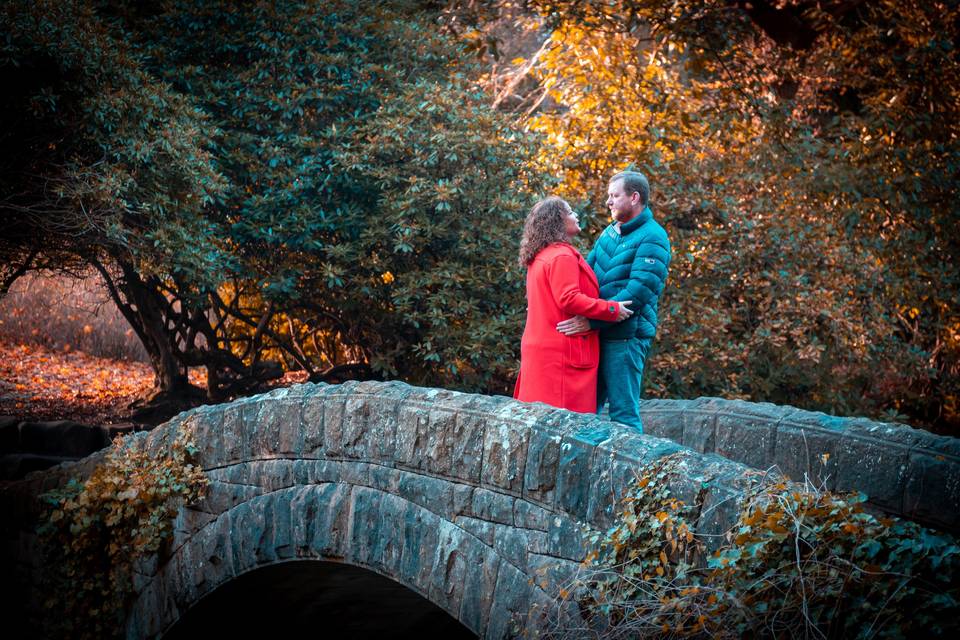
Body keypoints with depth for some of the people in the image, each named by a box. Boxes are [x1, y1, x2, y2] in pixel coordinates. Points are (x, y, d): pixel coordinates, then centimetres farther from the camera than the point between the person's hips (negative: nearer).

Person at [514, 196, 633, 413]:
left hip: (539, 349, 10)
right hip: (563, 352, -10)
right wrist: (612, 309, -18)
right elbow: (569, 299, -21)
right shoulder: (562, 256, -12)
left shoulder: (540, 257, 20)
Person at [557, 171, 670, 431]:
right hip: (598, 334, 8)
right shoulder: (609, 232, 16)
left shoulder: (652, 238, -11)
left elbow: (639, 291, -21)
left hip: (625, 336, -8)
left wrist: (592, 321, -25)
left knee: (623, 411, -4)